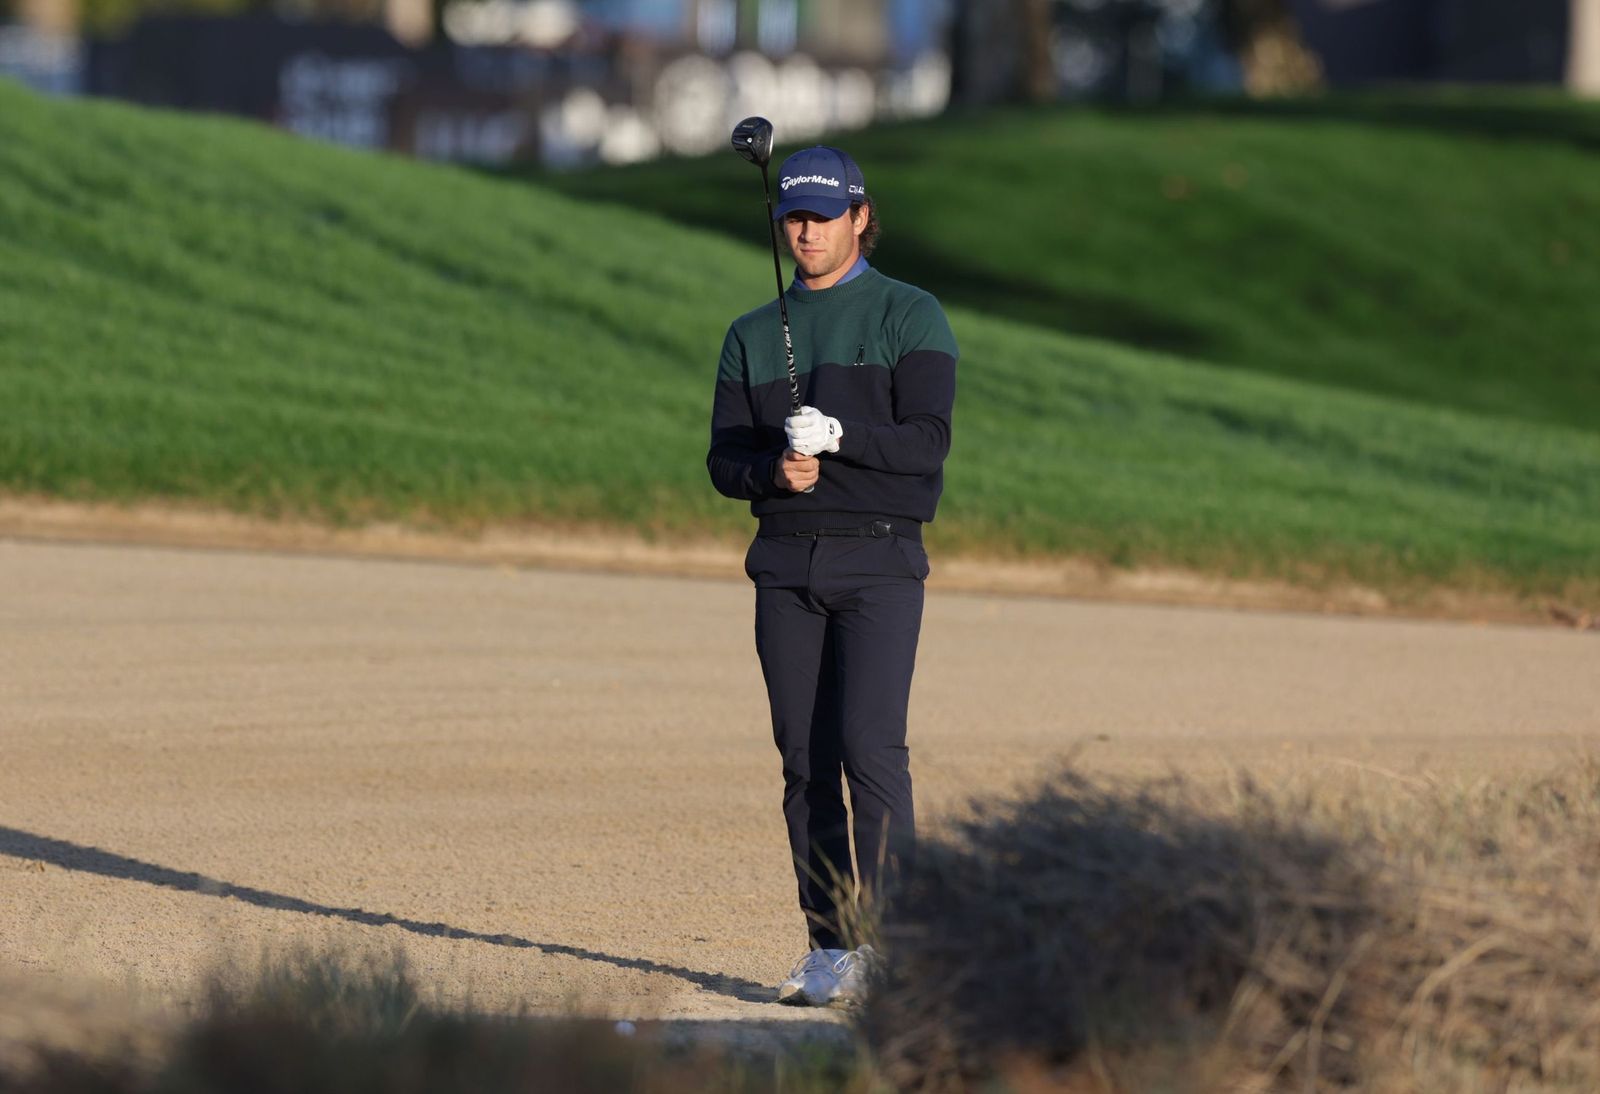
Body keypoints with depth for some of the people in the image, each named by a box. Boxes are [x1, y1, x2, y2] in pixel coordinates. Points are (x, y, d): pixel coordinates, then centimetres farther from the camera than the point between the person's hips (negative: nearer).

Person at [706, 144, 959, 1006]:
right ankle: (829, 950, 8)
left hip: (879, 559, -5)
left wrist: (838, 435, -23)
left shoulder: (909, 316, 3)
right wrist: (774, 469, -13)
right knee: (804, 763, 3)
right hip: (787, 562, 5)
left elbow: (927, 442, -9)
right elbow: (723, 460, 9)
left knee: (870, 747, -16)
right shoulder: (753, 336, 16)